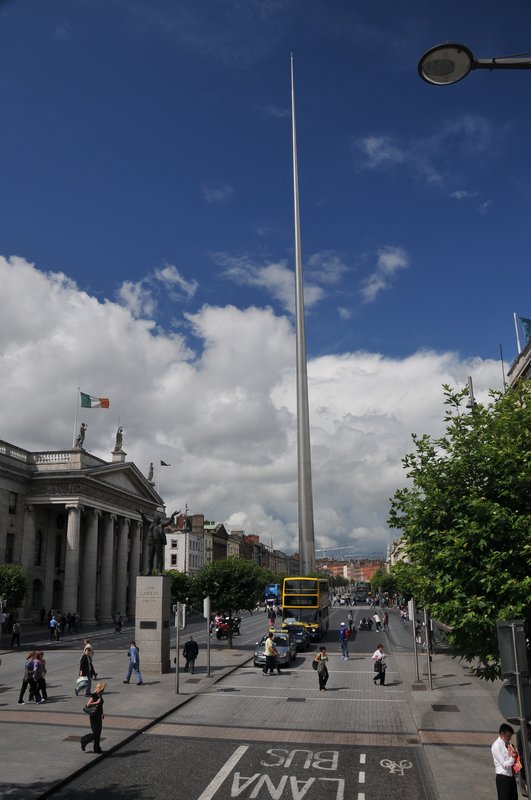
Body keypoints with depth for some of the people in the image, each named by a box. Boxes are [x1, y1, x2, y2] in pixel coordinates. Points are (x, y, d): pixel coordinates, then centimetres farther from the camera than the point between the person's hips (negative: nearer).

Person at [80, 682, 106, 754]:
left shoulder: (100, 695, 7)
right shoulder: (94, 695, -19)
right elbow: (88, 704, -26)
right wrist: (96, 702, -27)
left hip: (99, 716, 8)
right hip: (94, 717, -8)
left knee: (98, 733, 12)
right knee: (95, 734, -5)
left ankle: (97, 749, 22)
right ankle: (83, 741, 17)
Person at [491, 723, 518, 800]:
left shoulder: (508, 744, 8)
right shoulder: (496, 746, -15)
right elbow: (504, 764, -17)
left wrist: (515, 754, -5)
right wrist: (513, 757, -28)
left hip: (511, 776, 8)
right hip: (502, 778, -8)